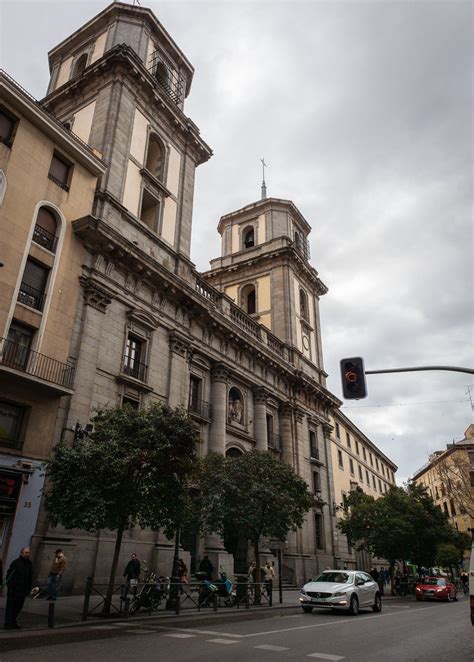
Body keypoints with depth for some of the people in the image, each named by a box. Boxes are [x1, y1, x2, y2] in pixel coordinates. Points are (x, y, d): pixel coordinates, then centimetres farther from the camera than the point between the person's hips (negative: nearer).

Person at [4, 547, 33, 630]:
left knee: (18, 607, 12)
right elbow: (9, 575, -10)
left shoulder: (29, 564, 9)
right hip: (13, 590, -6)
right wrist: (9, 587, -14)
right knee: (10, 607, -1)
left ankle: (13, 622, 24)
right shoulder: (16, 562, -10)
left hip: (23, 591, 6)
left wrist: (28, 588, 11)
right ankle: (8, 624, 6)